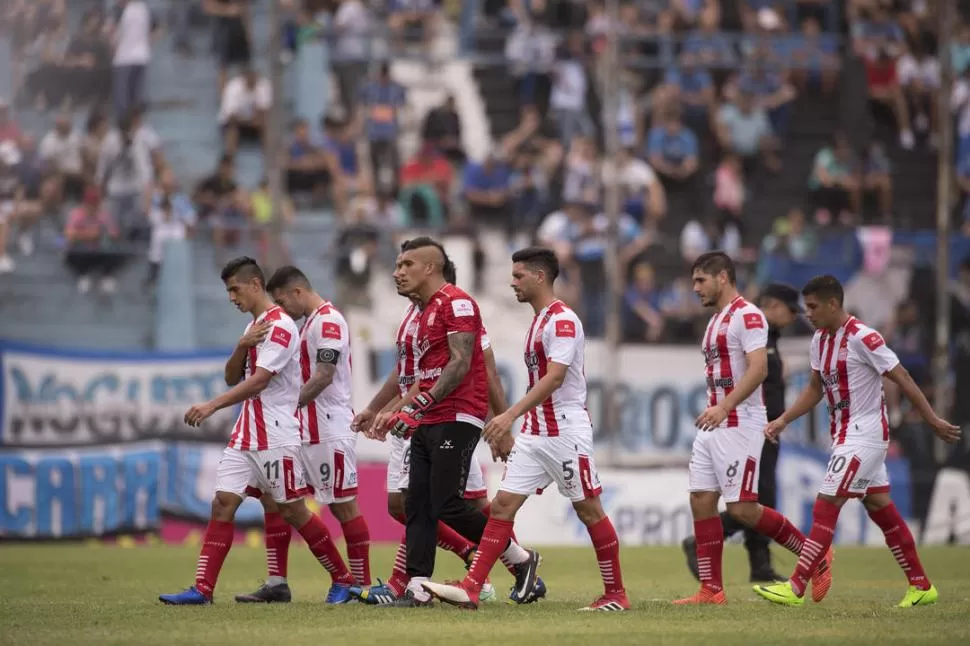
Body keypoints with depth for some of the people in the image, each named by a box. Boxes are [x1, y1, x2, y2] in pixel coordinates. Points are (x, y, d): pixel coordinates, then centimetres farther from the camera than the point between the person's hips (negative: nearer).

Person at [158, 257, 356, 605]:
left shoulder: (280, 326, -13)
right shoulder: (253, 326, 16)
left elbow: (258, 381, -22)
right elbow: (232, 379, 14)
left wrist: (212, 406, -29)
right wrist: (242, 346, -6)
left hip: (277, 436, -8)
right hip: (245, 435, 8)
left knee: (293, 511, -2)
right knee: (222, 503, -2)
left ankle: (344, 580, 11)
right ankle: (202, 589, -7)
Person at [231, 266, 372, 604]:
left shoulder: (328, 321, -12)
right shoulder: (307, 323, 18)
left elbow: (324, 376, -20)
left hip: (329, 430, -10)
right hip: (301, 430, 10)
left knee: (343, 505, -4)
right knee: (273, 497, 6)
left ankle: (360, 584, 4)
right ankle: (276, 583, 7)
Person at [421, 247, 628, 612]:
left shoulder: (562, 320, -14)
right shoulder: (538, 322, 16)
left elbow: (555, 377, -25)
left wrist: (512, 415, -31)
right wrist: (511, 427, 22)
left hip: (566, 429, -9)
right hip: (535, 433, 9)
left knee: (589, 510, 0)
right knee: (503, 503, -1)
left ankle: (616, 595, 10)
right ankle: (471, 589, -7)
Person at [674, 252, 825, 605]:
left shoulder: (747, 315, -12)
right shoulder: (716, 320, 18)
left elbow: (758, 368, -23)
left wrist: (723, 407, -29)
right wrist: (713, 410, 20)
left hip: (739, 425, -10)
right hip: (713, 426, 10)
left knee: (741, 508, -10)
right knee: (701, 501, 2)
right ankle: (711, 590, 3)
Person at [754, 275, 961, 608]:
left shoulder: (862, 338, -18)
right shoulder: (820, 340, 8)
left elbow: (902, 378, -15)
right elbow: (815, 389, 19)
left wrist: (933, 421, -13)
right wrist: (783, 420, 8)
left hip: (864, 436, -9)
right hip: (844, 434, 9)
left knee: (826, 506, -13)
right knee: (880, 507, 12)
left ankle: (796, 588, -15)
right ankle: (921, 586, 20)